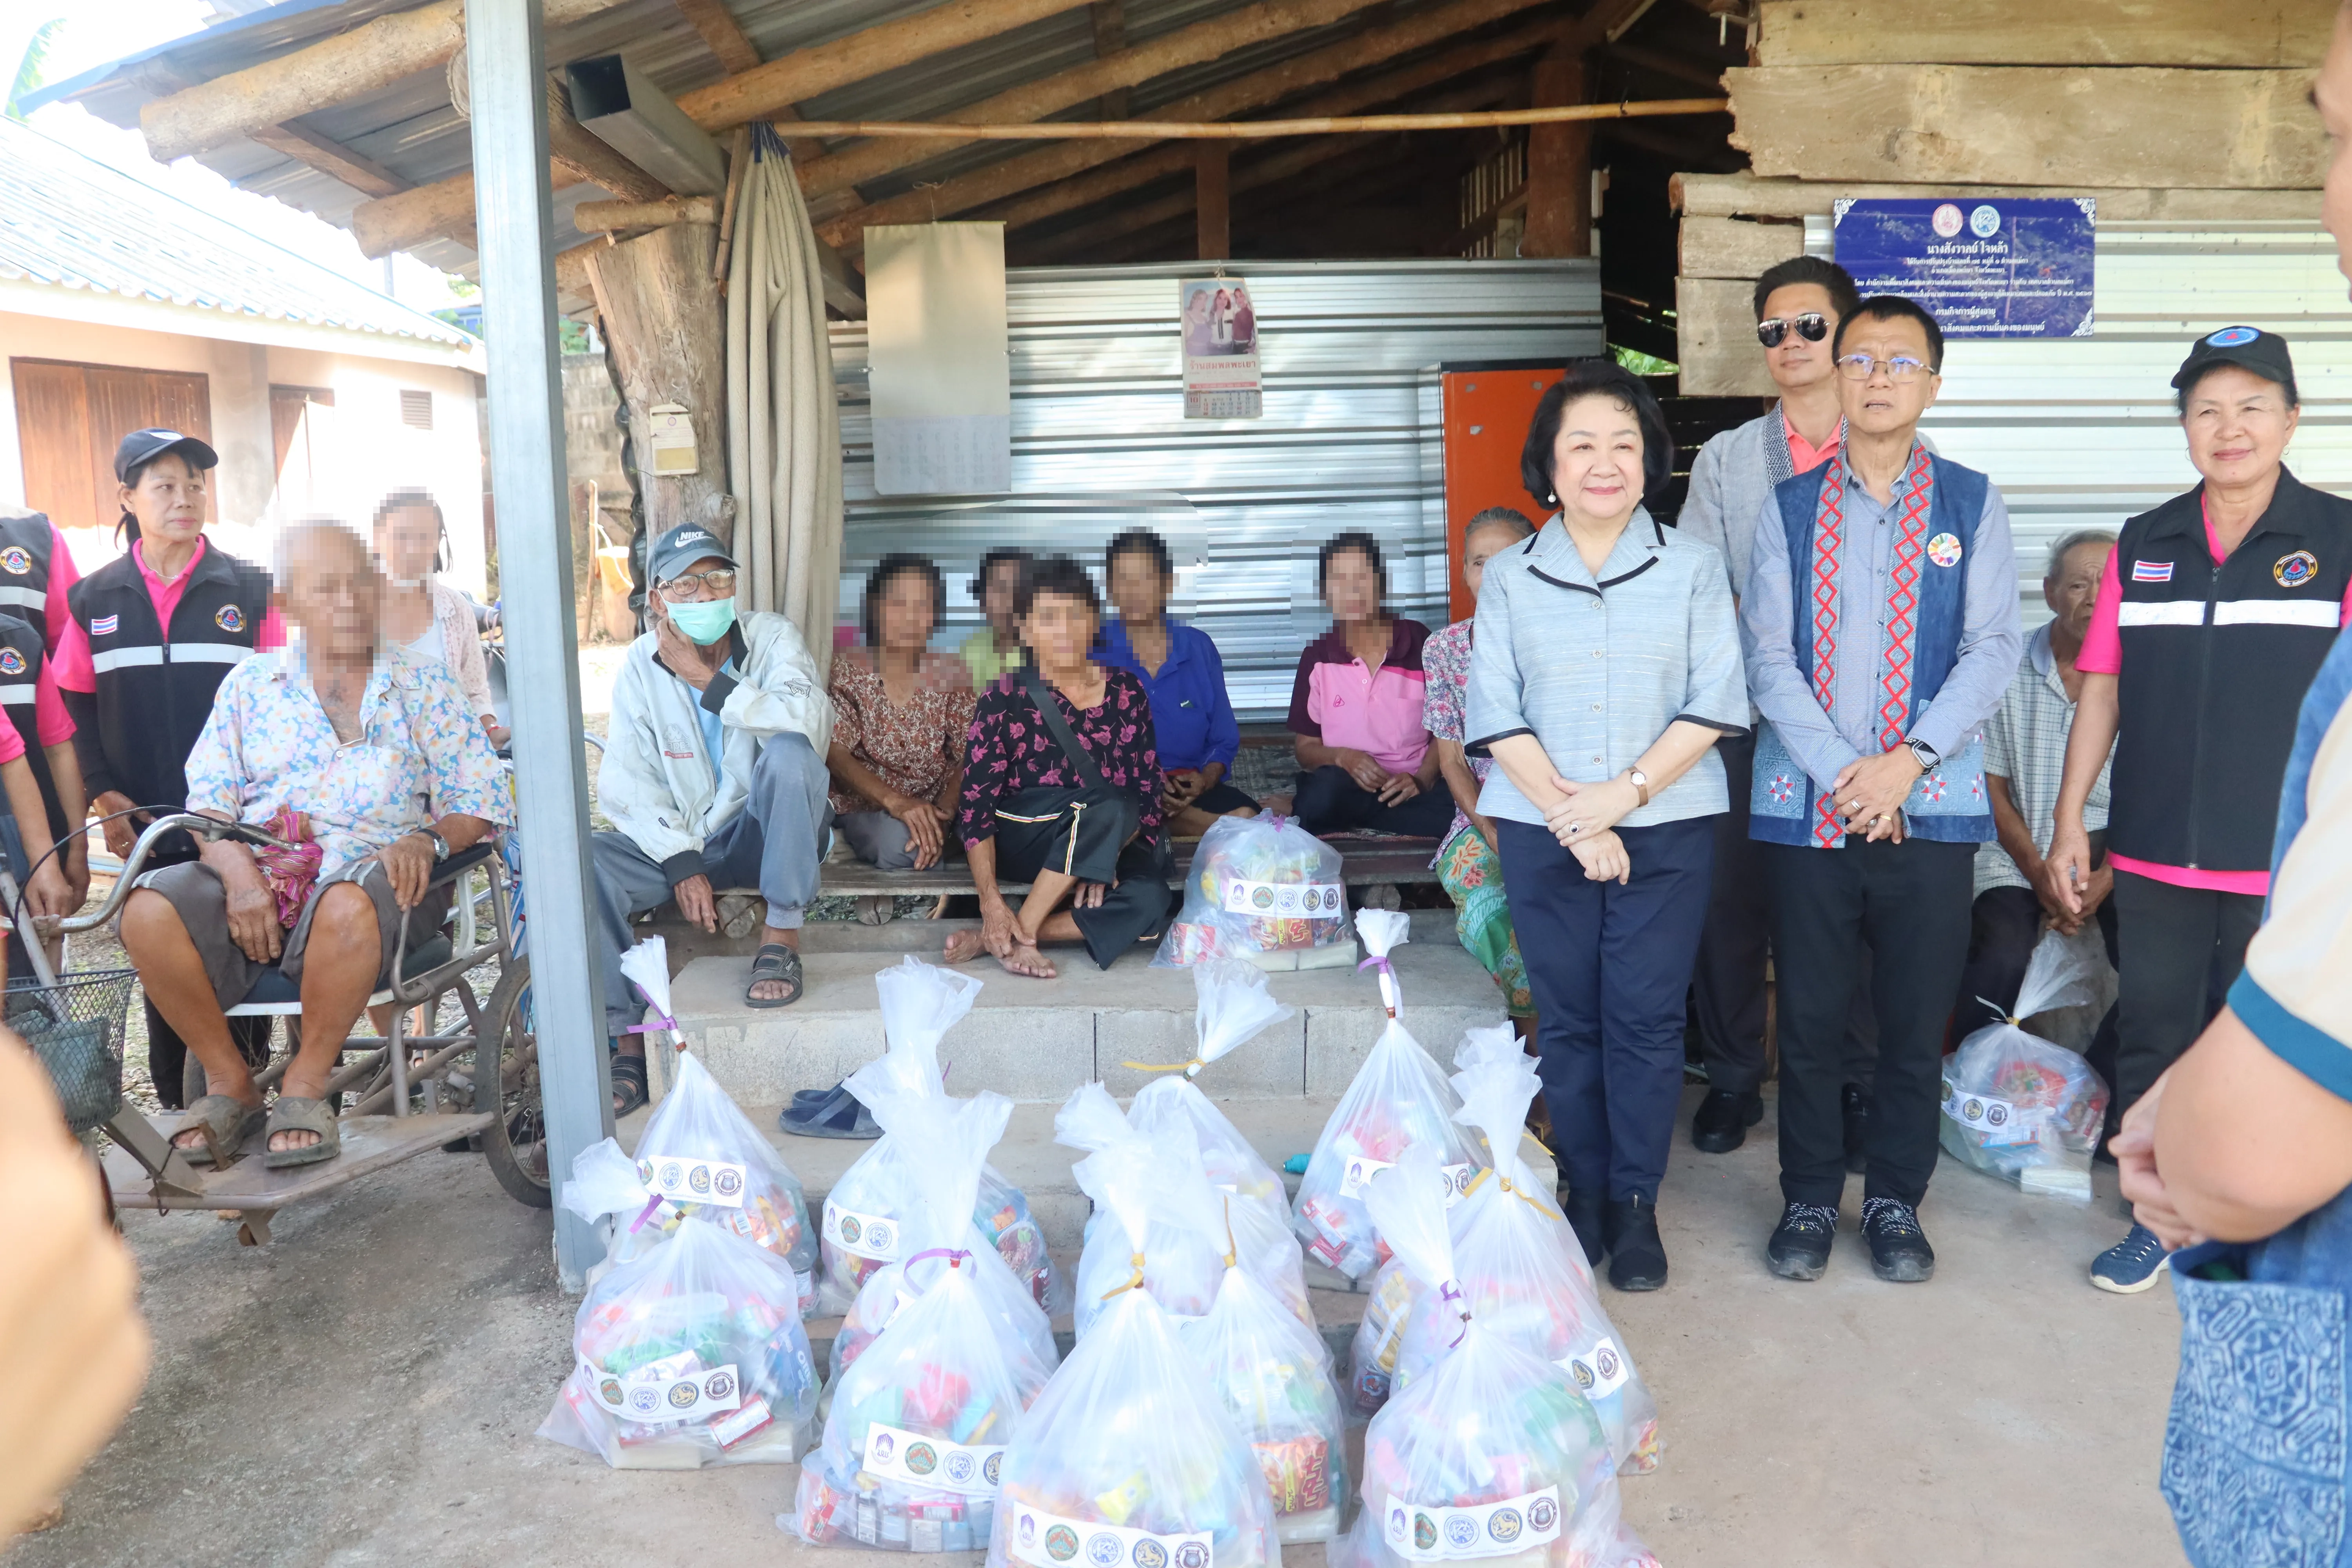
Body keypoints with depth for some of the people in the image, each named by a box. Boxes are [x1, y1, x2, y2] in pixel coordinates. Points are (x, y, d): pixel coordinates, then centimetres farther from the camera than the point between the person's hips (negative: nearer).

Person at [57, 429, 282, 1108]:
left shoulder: (249, 590, 3)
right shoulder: (95, 600, 8)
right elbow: (77, 708, 9)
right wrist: (106, 797, -2)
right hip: (146, 826, 2)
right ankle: (178, 1107, 17)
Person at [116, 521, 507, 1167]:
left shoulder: (425, 688, 12)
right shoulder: (250, 683, 16)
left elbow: (479, 802, 5)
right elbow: (208, 803, 8)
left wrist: (428, 839, -16)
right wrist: (239, 873, -12)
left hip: (368, 875, -2)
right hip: (256, 873, 3)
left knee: (348, 904, -39)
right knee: (148, 911, -27)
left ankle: (306, 1084, -16)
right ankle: (230, 1081, -5)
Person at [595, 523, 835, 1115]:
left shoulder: (770, 636, -8)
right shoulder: (641, 665, -1)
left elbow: (812, 722, -28)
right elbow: (626, 783, -5)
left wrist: (707, 680, -23)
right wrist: (681, 861, -17)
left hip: (767, 834, -3)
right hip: (679, 838, 3)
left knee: (789, 751, -33)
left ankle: (782, 938, -22)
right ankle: (626, 1040, -17)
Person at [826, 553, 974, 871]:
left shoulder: (952, 675, 3)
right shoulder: (848, 670, -1)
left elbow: (967, 759, -4)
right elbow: (836, 753, -12)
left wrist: (942, 812, -26)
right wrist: (895, 801, -30)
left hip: (934, 806, 1)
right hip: (865, 806, -1)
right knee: (898, 839, -36)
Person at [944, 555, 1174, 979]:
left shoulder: (1126, 691, 7)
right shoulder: (1005, 700, -2)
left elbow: (1149, 793, 4)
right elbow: (975, 805, -7)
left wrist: (1106, 853, -15)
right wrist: (991, 900, -22)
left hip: (1109, 846, 3)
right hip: (1019, 843, -3)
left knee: (1150, 899, -31)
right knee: (1109, 808, -34)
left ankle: (994, 939, -25)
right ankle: (1019, 935, -24)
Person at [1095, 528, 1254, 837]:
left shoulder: (1199, 648, 12)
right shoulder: (1094, 653, 3)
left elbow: (1224, 741, 12)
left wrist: (1205, 779, -11)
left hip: (1189, 789, 1)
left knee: (1248, 815, -32)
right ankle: (1222, 826, -32)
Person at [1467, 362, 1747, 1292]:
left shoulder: (1692, 569, 4)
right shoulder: (1508, 578, 5)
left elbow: (1713, 704, -3)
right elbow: (1496, 718, -1)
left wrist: (1622, 794, -13)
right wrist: (1575, 821, -11)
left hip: (1667, 829, -1)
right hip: (1542, 831, 1)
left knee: (1647, 1018, 1)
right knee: (1567, 1019, 7)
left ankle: (1636, 1204, 15)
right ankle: (1583, 1193, 21)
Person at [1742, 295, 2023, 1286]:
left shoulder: (1971, 504, 6)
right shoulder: (1788, 508, 6)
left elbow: (1994, 648, -2)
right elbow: (1769, 657, -1)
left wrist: (1908, 760, -14)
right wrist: (1841, 772, -11)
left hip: (1932, 803, 0)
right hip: (1806, 802, 0)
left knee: (1917, 1019, 8)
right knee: (1810, 1017, 6)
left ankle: (1896, 1203, 25)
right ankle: (1809, 1201, 22)